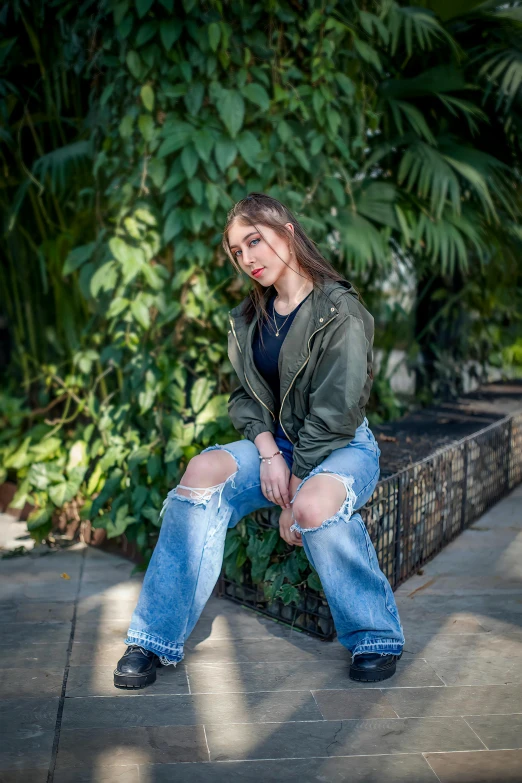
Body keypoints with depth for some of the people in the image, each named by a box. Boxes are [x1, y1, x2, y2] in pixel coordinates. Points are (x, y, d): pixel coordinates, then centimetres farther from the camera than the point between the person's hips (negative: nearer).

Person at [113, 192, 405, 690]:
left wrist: (294, 494, -19)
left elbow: (334, 414, -18)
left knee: (315, 506, -38)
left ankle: (376, 637, -13)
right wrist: (268, 453, -13)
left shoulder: (340, 312, -14)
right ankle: (155, 638, -19)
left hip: (344, 446, -5)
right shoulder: (247, 319, 8)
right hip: (274, 442, 5)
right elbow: (244, 396, 7)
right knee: (204, 471, -24)